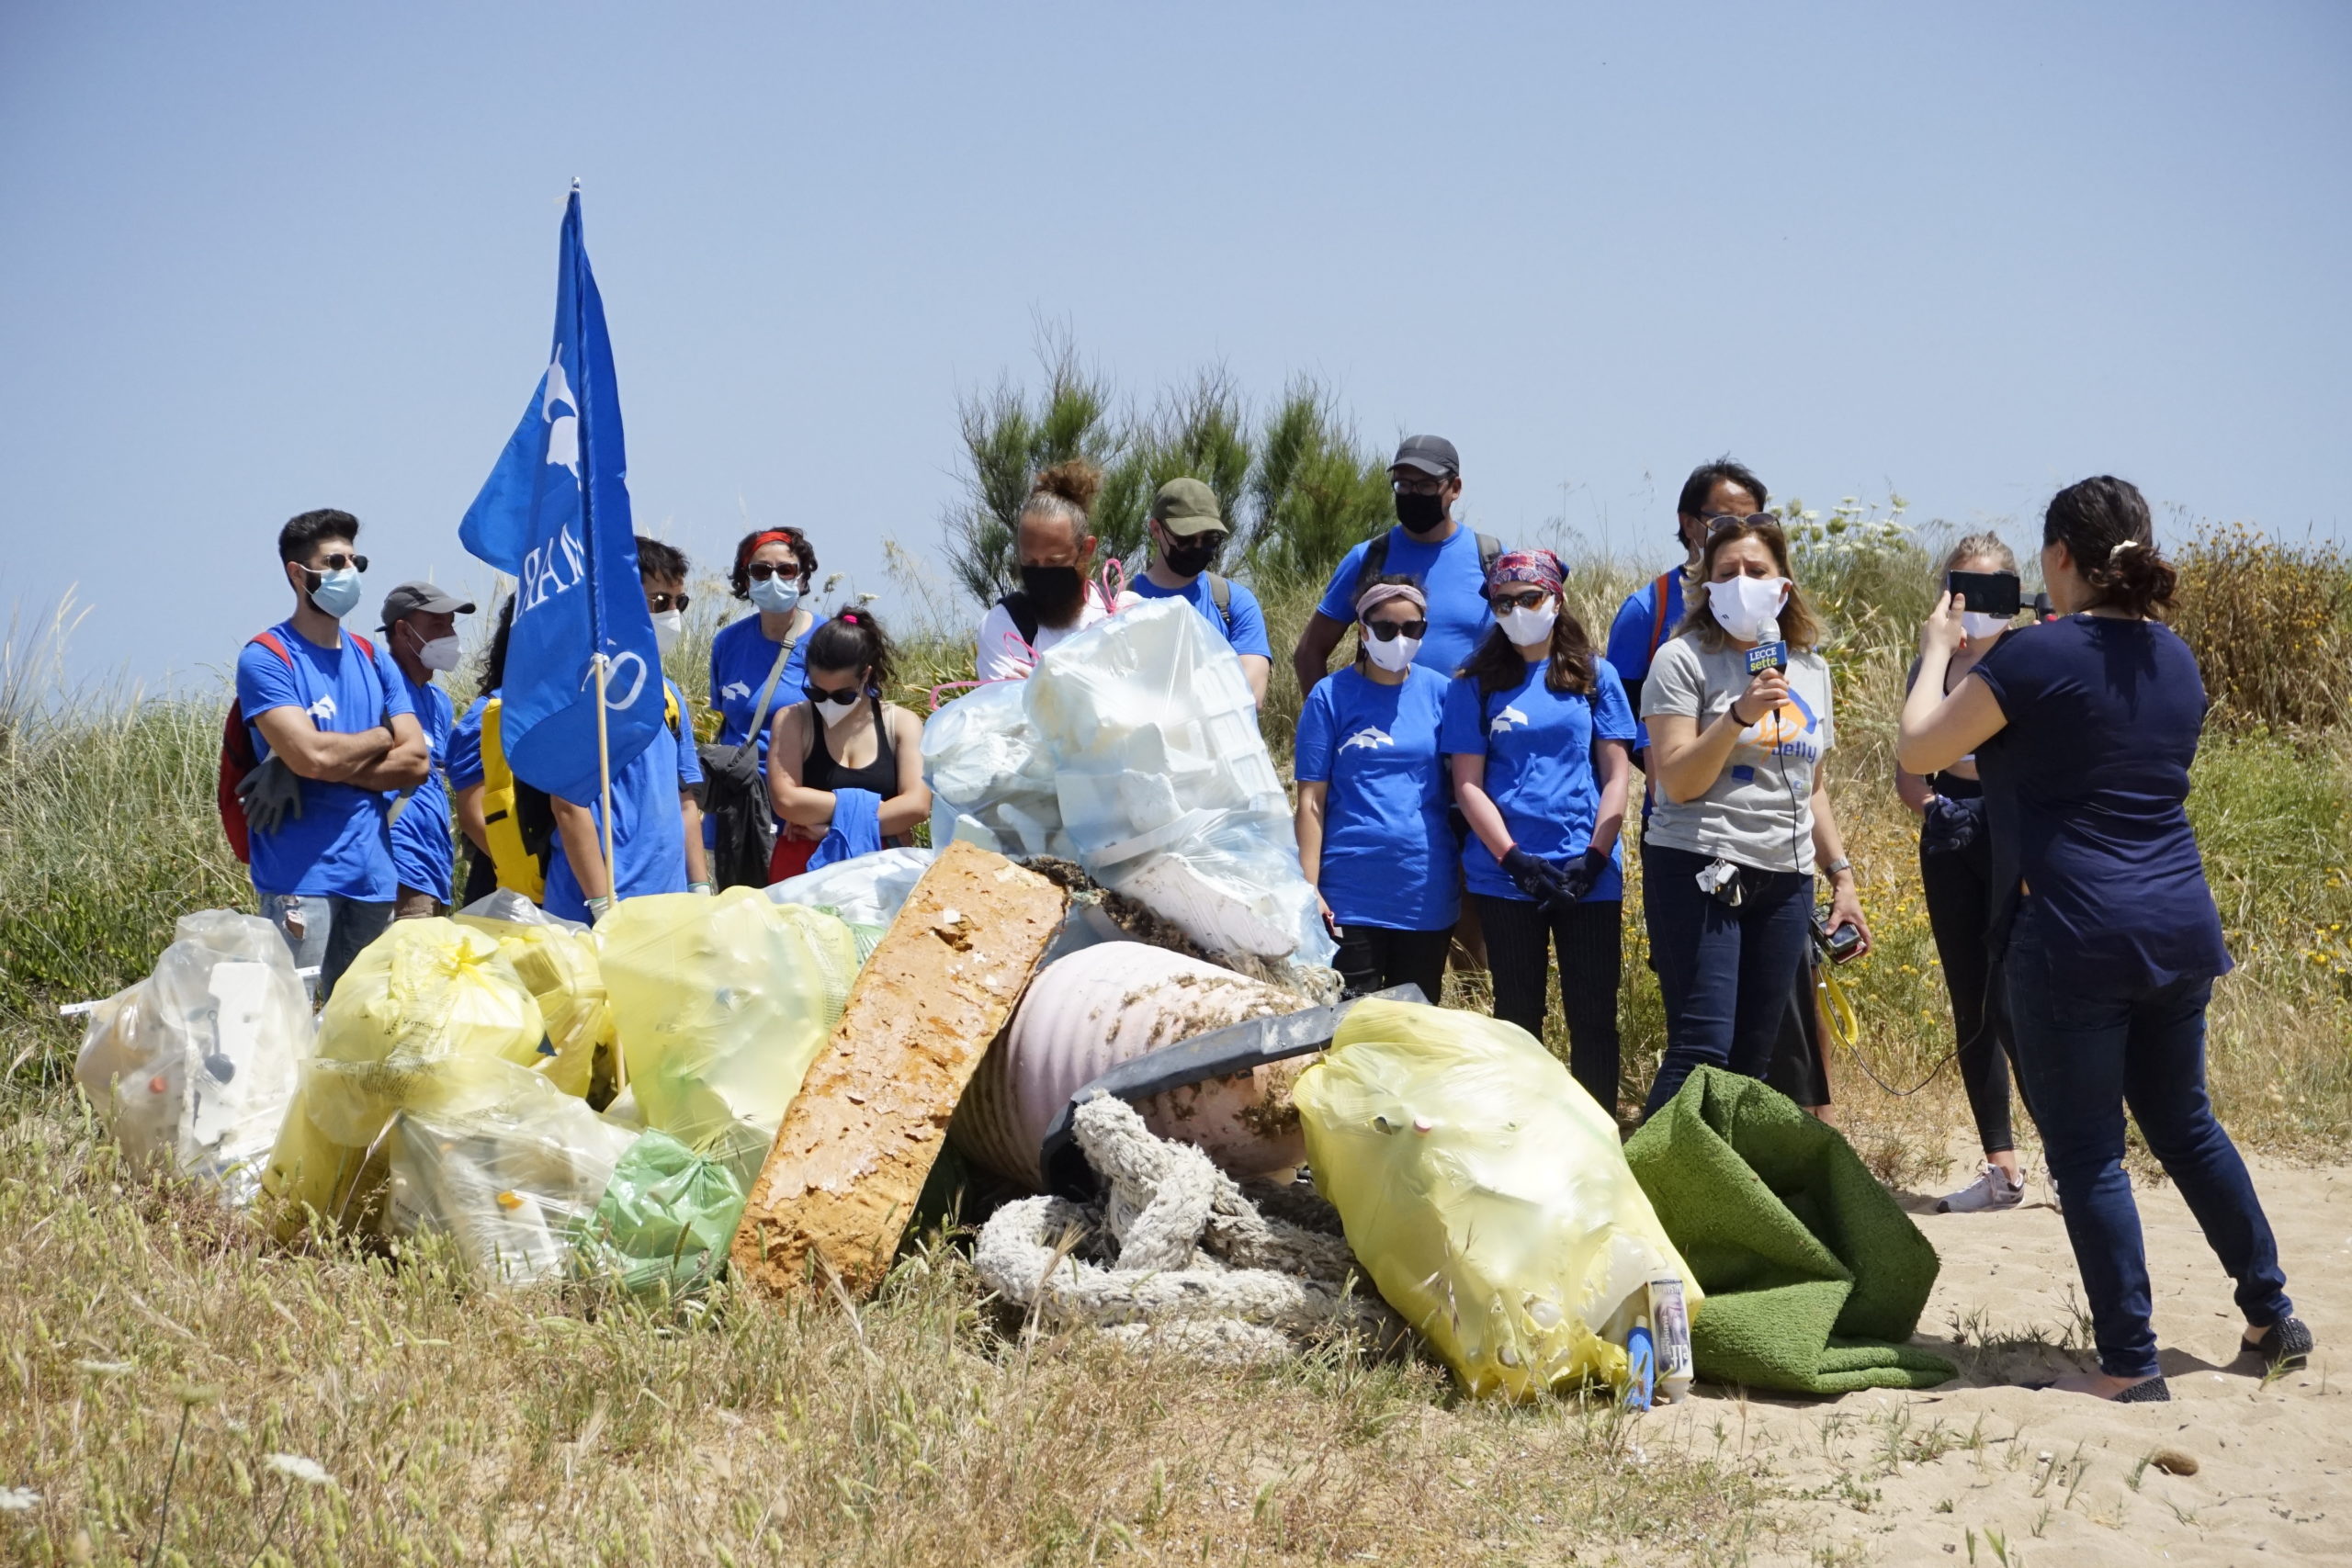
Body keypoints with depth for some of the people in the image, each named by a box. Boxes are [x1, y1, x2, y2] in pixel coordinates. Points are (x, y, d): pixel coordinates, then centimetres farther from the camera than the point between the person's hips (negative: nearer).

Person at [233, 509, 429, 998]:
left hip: (371, 873, 6)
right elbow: (310, 753, -18)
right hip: (301, 877, -6)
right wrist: (381, 737, 1)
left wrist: (326, 769, -10)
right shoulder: (266, 659, -4)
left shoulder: (372, 660, 15)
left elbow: (416, 761, 4)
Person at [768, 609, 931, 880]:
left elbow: (917, 805, -7)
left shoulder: (901, 724, 5)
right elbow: (786, 801, -10)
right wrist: (865, 807, -8)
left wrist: (835, 827, -9)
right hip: (803, 871, -1)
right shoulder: (793, 721, 3)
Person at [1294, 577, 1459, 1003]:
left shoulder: (1438, 693, 5)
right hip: (1352, 895, -2)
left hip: (1426, 890, 2)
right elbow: (1312, 800, -2)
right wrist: (1309, 889, -8)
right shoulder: (1331, 697, -1)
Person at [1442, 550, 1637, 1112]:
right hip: (1506, 876, 0)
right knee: (1518, 1016, 6)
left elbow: (1616, 774, 5)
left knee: (1594, 1017, 0)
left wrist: (1594, 859, -8)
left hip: (1589, 875, 0)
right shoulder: (1476, 684, 5)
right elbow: (1468, 783, 1)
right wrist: (1515, 859, -11)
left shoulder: (1593, 675, 7)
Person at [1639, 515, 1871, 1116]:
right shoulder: (1684, 660, -3)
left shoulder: (1809, 668, 15)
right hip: (1701, 870, -6)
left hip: (1785, 880, 6)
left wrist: (1842, 878, 18)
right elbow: (1678, 783, -12)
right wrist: (1740, 714, -23)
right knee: (1702, 1049, -15)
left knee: (1752, 1059, 5)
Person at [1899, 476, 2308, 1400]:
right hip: (2180, 925, 7)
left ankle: (2130, 1367, 3)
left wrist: (1936, 653, 11)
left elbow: (1917, 752, -5)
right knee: (2183, 1122, 22)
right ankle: (2273, 1315, 28)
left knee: (2087, 1152, 1)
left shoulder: (2039, 656, -12)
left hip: (2074, 938, -7)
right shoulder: (2174, 660, 10)